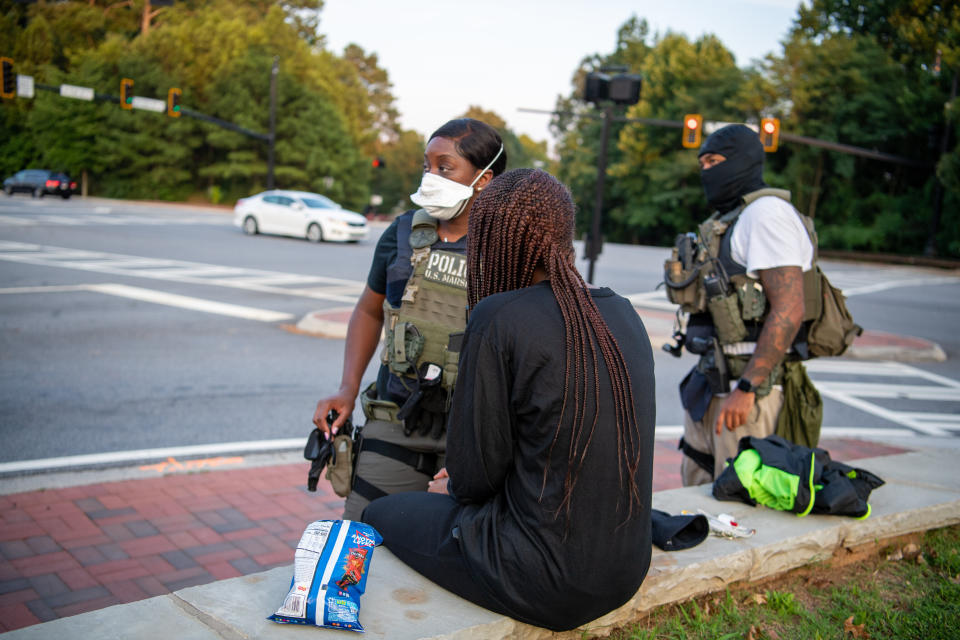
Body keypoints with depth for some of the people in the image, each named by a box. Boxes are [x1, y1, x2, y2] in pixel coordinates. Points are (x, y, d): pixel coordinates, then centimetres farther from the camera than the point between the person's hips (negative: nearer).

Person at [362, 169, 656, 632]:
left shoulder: (498, 319, -19)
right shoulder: (622, 314, 3)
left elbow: (476, 475, -13)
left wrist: (454, 486, 10)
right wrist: (465, 480, 18)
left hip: (546, 582, -7)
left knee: (379, 516, 17)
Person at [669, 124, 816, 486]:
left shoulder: (767, 212, -12)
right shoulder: (726, 220, 18)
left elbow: (788, 311, -21)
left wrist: (746, 388, -24)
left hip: (751, 388, -9)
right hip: (711, 386, 9)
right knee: (696, 492, 15)